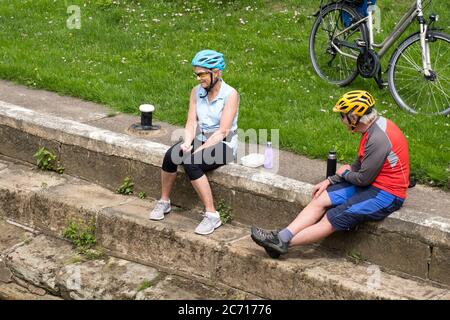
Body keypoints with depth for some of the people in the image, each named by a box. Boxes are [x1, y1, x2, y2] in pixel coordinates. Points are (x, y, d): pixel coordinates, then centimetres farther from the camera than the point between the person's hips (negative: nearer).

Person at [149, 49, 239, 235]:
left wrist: (199, 151, -24)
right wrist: (187, 143, -19)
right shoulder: (196, 92, 5)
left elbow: (222, 132, -18)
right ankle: (164, 202, -4)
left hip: (223, 145, -5)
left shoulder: (230, 95, -13)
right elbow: (191, 123, 1)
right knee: (171, 155, -24)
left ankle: (212, 215, -25)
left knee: (190, 163, -32)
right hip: (200, 141, 5)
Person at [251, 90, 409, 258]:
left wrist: (345, 173, 2)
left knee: (331, 220, -14)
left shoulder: (378, 139, -25)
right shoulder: (375, 127, 7)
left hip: (385, 195, -9)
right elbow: (359, 165, 14)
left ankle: (283, 242, -7)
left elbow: (363, 178, -20)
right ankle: (282, 236, -8)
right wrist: (330, 181, 8)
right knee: (320, 200, -2)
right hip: (373, 185, 9)